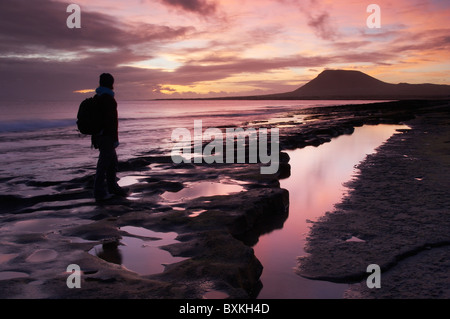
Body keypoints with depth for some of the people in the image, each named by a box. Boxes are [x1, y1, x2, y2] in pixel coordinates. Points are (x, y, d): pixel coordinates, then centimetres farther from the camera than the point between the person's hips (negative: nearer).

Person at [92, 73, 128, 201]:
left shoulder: (96, 98, 14)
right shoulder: (108, 99, -15)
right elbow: (112, 120, -20)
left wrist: (94, 139, 22)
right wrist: (115, 139, -18)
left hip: (98, 136, 9)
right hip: (107, 136, -9)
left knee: (113, 161, 19)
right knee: (104, 162, -3)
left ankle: (112, 187, 30)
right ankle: (100, 193, 2)